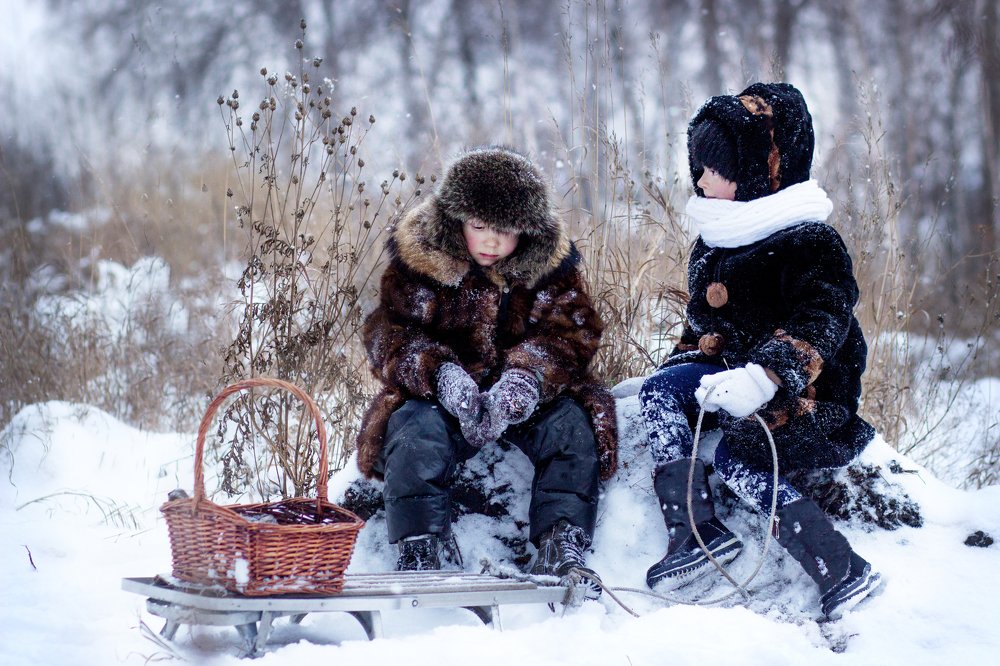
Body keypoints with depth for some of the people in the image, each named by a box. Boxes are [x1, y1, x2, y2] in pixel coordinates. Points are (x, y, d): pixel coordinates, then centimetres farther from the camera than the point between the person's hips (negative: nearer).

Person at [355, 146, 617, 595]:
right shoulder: (418, 258, -5)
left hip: (525, 399, 1)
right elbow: (388, 336, -10)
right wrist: (442, 375, -31)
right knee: (415, 431, -32)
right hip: (440, 396, -1)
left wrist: (526, 377, -30)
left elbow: (572, 332, -7)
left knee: (573, 424, -26)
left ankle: (562, 550, -23)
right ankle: (422, 551, -26)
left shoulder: (551, 263, 0)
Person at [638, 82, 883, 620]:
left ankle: (845, 573, -25)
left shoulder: (808, 242, -16)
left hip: (807, 390, -8)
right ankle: (693, 531, -23)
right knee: (658, 391, -13)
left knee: (736, 459, -28)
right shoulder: (717, 239, 11)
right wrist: (685, 362, 7)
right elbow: (703, 322, 24)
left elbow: (822, 321, -29)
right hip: (733, 369, 8)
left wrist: (764, 377, -42)